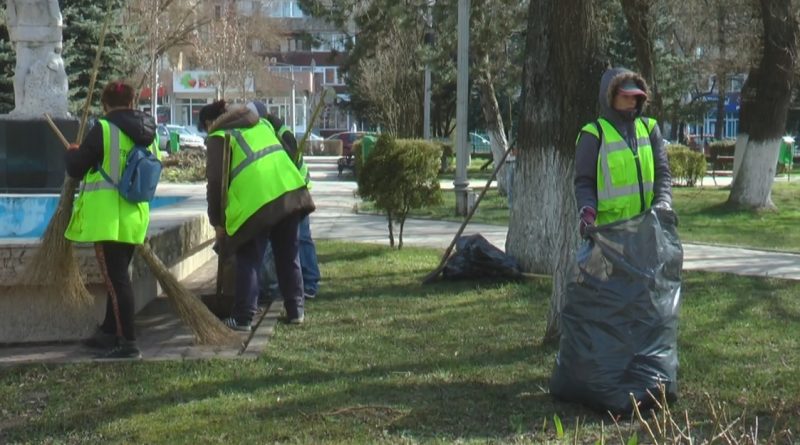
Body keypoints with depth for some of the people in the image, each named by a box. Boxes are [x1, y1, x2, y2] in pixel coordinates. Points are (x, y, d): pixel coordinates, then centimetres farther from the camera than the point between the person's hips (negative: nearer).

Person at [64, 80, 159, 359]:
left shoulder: (103, 129, -11)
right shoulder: (149, 134, 7)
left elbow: (75, 169, -6)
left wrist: (72, 153, 15)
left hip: (107, 218, -7)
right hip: (135, 217, 7)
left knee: (115, 279, -5)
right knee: (118, 276, 19)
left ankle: (128, 343, -6)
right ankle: (110, 333, 32)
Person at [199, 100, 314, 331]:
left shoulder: (218, 137, 6)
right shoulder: (262, 123, 26)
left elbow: (215, 181, 1)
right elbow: (289, 154, 25)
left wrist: (217, 221, 8)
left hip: (255, 200, -6)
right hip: (290, 189, 6)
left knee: (249, 260, 4)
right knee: (288, 256, 16)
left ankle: (242, 318, 4)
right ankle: (296, 310, 21)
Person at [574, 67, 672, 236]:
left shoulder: (649, 128, 12)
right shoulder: (594, 134, -2)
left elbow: (662, 173, 10)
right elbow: (584, 182, -3)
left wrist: (663, 203, -8)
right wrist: (588, 212, -20)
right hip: (611, 228, -5)